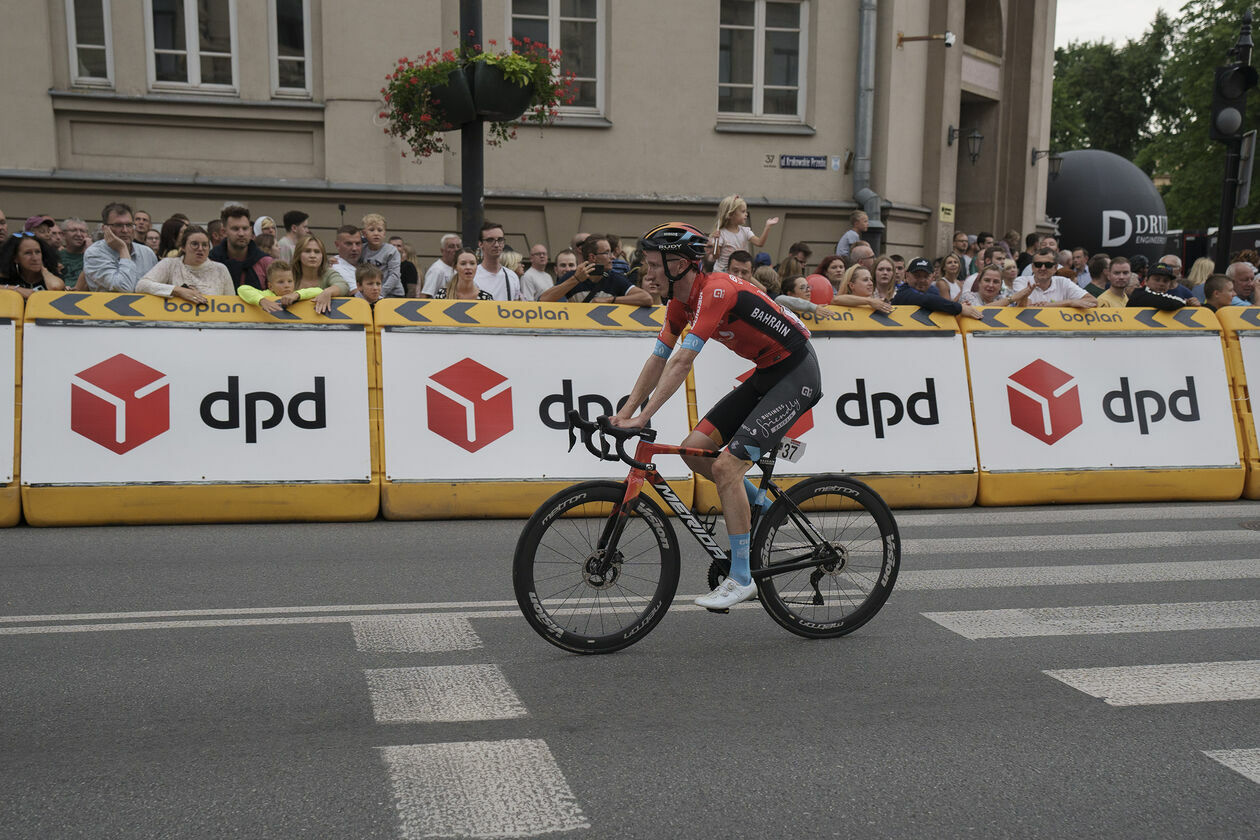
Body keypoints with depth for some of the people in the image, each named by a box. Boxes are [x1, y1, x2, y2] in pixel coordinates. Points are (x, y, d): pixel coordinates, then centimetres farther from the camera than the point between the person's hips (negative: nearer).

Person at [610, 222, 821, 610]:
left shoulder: (716, 290, -25)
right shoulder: (682, 299, 3)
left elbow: (682, 362, -31)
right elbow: (658, 359, 8)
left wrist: (642, 418, -31)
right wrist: (624, 413, 2)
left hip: (796, 374, -9)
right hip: (765, 374, 9)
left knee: (726, 465, -16)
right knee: (694, 449, 1)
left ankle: (741, 578, -6)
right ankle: (764, 509, 20)